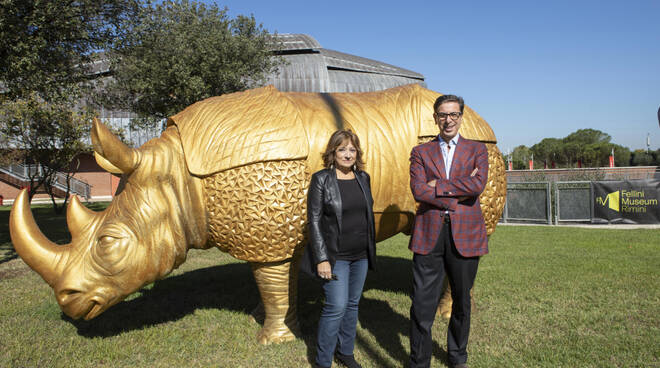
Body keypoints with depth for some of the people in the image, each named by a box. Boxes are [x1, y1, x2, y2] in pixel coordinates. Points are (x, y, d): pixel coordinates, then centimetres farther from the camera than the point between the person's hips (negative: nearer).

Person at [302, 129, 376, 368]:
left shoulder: (363, 178, 6)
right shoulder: (321, 179, -9)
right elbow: (314, 220, -12)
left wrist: (372, 249, 14)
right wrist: (322, 259, -16)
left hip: (361, 255, 6)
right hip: (335, 255, -5)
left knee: (352, 304, 13)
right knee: (336, 306, -9)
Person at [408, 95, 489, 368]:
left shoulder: (477, 150, 9)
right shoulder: (421, 152, 9)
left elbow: (478, 184, -10)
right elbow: (418, 190, -7)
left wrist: (437, 185, -9)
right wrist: (458, 194, -11)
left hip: (465, 236, 1)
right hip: (429, 236, 0)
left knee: (461, 301, 14)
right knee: (422, 306, -2)